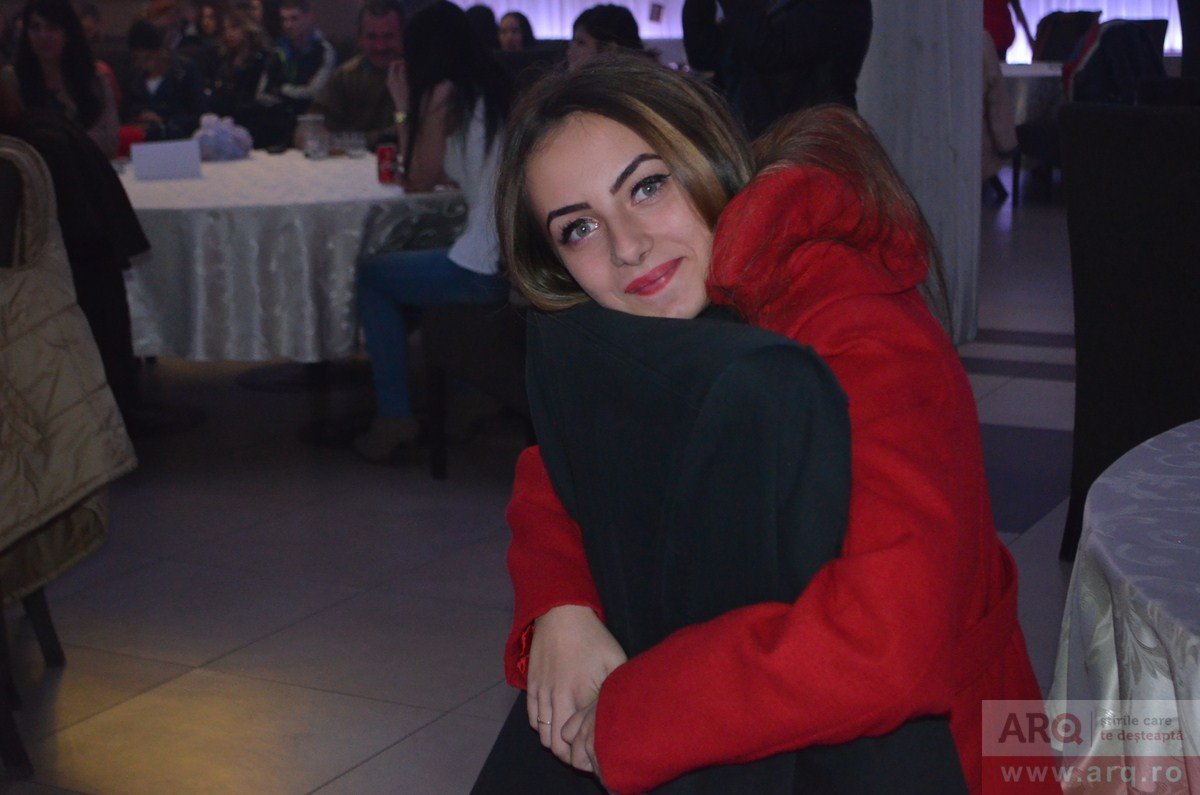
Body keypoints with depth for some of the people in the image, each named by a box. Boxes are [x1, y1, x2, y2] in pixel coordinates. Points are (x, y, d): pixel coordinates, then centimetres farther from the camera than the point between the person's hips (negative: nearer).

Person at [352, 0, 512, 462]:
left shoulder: (445, 96, -7)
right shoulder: (500, 90, 14)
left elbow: (418, 182, 4)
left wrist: (404, 108, 10)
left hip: (487, 271, -8)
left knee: (372, 276, 16)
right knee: (400, 270, 30)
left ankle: (394, 418, 16)